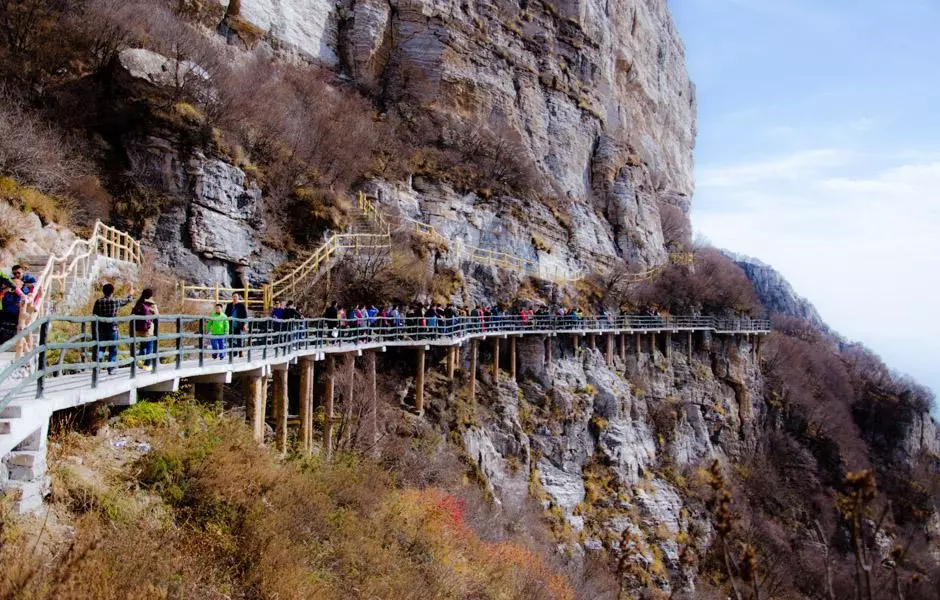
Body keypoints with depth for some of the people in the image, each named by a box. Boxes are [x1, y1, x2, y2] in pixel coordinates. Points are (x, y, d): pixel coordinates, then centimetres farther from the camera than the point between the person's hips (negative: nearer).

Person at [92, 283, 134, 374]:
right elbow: (128, 300, 11)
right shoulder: (116, 301, -6)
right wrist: (131, 296, 34)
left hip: (101, 329, 2)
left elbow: (94, 315, 0)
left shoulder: (98, 301, -2)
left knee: (101, 348, 14)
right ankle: (111, 369, 8)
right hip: (112, 328, -2)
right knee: (113, 349, 8)